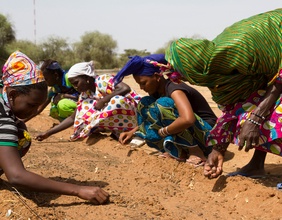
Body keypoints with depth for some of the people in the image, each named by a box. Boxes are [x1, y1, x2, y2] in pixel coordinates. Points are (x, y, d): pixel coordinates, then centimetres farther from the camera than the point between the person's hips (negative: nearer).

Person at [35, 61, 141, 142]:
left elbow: (126, 88, -32)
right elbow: (73, 118, 5)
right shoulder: (85, 95, 4)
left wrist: (103, 100, -27)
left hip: (134, 113, -7)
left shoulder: (103, 80, -17)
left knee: (117, 100, -37)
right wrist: (48, 133, 0)